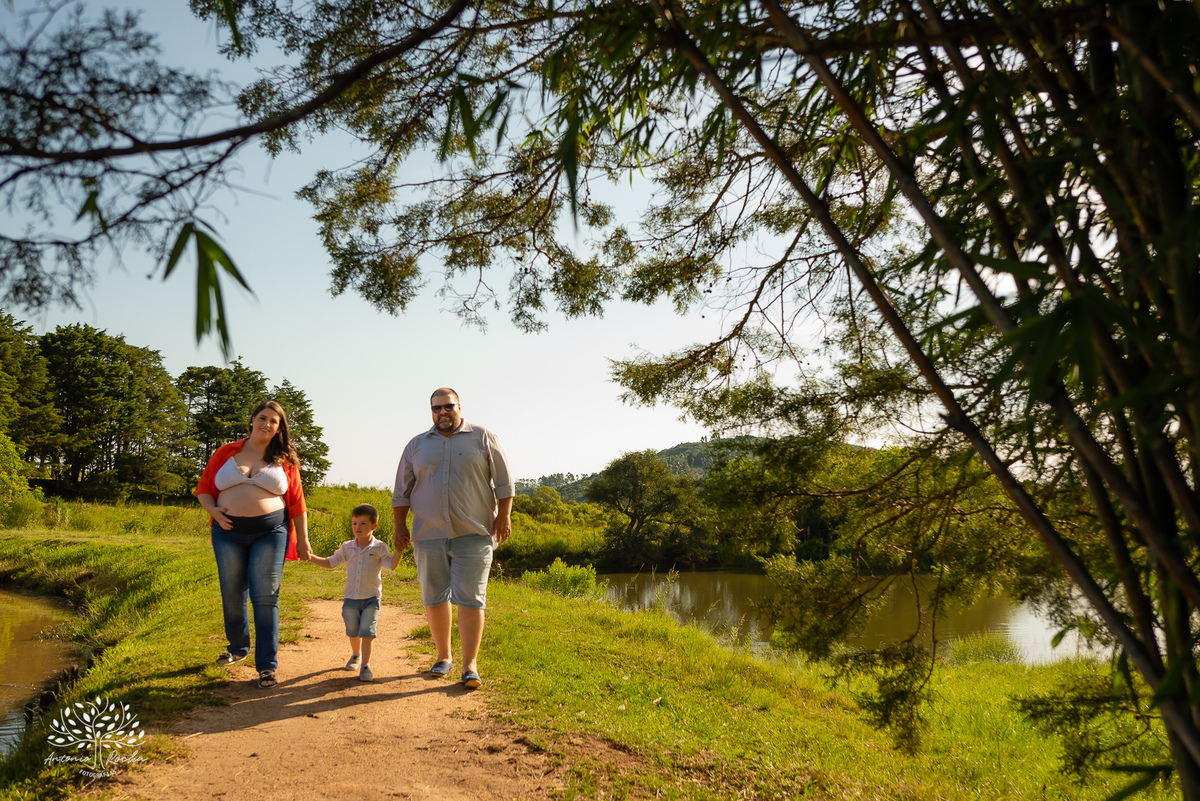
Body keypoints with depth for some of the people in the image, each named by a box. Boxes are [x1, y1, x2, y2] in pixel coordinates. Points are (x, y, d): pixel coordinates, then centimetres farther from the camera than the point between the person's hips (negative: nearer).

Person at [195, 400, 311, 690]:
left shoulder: (284, 460, 6)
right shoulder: (226, 453, 8)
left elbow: (297, 502, 8)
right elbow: (204, 489, 12)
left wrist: (302, 539, 5)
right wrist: (213, 511, -8)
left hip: (270, 533, -2)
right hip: (229, 533, 2)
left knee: (265, 598, -5)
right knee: (232, 597, 11)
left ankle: (267, 666, 0)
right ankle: (238, 648, 36)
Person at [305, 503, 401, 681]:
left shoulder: (379, 548, -6)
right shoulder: (347, 547, 3)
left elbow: (391, 565, -15)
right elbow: (330, 562, 10)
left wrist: (399, 550, -27)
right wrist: (312, 558, -1)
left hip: (371, 598, -3)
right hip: (351, 598, 3)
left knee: (367, 631, -7)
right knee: (353, 631, 17)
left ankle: (366, 664, -2)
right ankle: (356, 655, 42)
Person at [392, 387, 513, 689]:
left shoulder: (483, 438, 5)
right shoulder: (416, 446, 12)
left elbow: (504, 481, 4)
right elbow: (402, 490, 14)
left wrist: (503, 516, -4)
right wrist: (400, 526, 7)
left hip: (473, 535, -3)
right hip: (428, 536, 3)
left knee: (470, 599, -7)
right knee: (434, 598, 8)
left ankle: (470, 665, -2)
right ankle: (443, 657, 23)